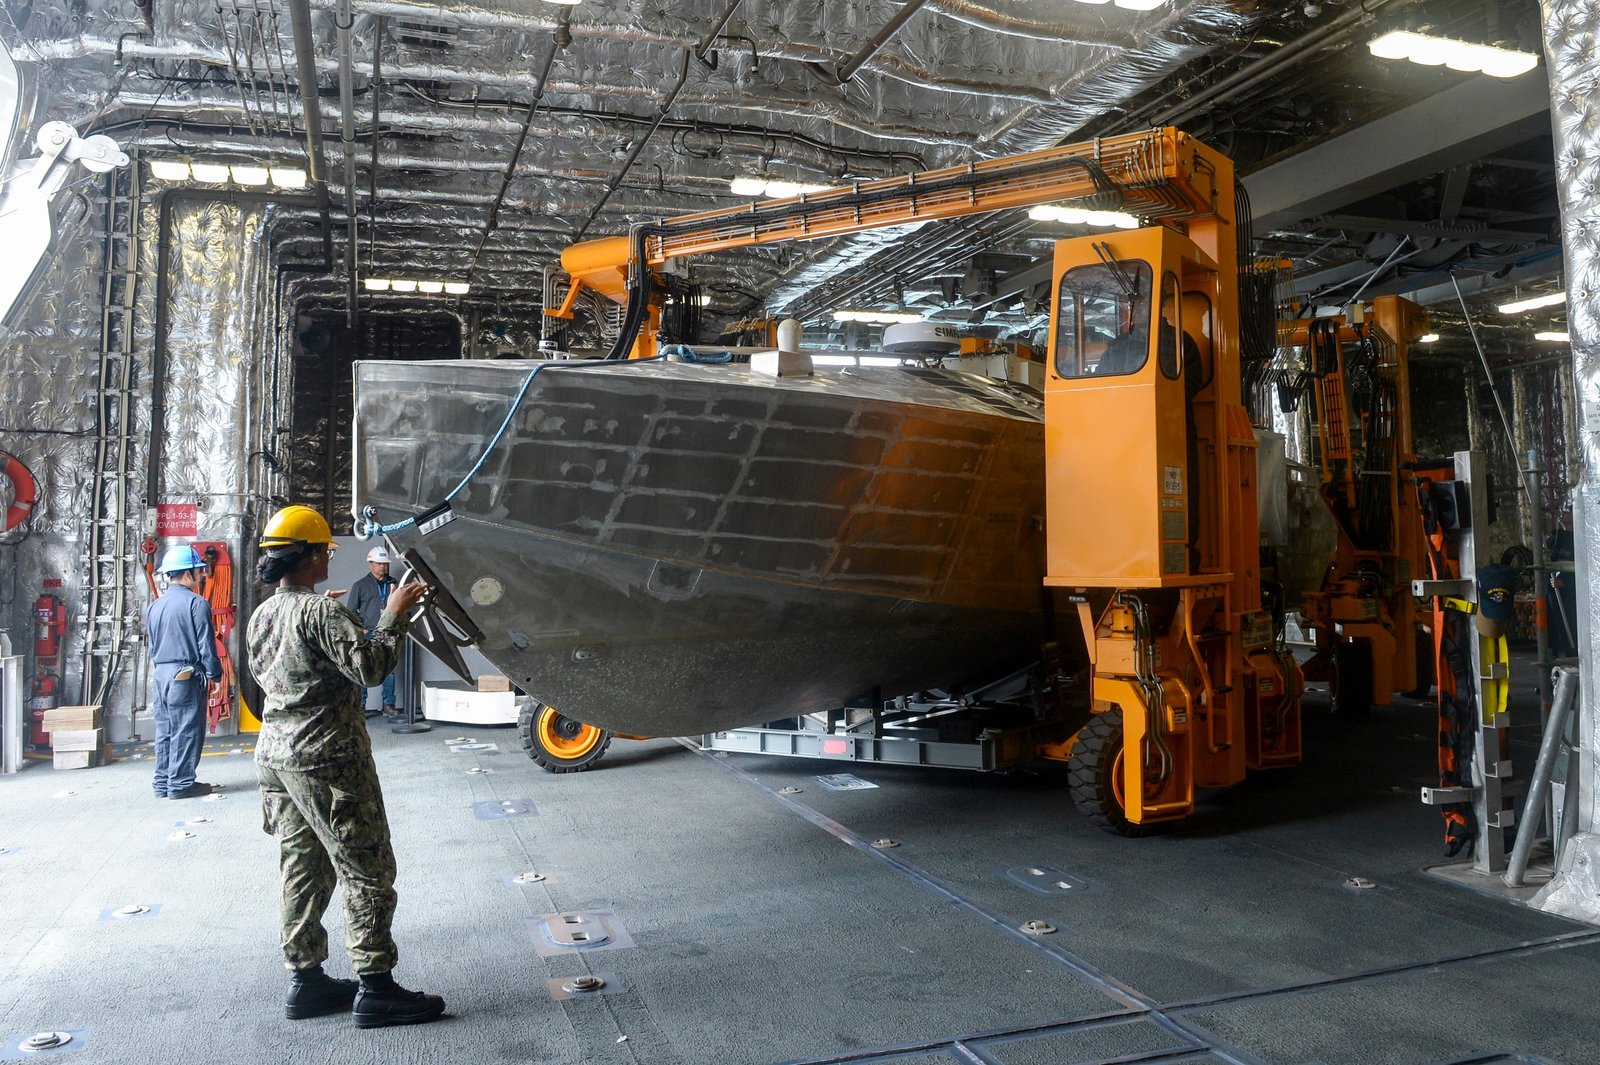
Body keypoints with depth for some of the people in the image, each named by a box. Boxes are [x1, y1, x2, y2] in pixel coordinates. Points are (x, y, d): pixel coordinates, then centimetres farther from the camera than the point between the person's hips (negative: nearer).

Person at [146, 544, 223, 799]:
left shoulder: (154, 607, 12)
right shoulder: (196, 603, -11)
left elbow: (152, 646, 19)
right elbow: (206, 644, -12)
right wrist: (213, 675, -3)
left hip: (161, 674, 7)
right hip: (187, 676, -7)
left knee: (165, 731, 13)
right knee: (186, 731, 0)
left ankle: (163, 783, 19)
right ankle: (181, 783, 5)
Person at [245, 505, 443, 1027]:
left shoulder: (261, 616, 9)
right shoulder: (322, 611, -17)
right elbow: (369, 667, -24)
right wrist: (393, 614, -14)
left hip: (275, 755, 9)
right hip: (327, 759, -9)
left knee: (302, 868, 16)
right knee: (367, 870, -1)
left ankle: (304, 981, 23)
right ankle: (375, 989, 3)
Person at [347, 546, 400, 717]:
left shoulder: (392, 584, 11)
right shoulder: (360, 585, 3)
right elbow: (351, 611, 4)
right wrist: (360, 629, -5)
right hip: (367, 635, -3)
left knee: (389, 670, 6)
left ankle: (389, 704, 14)